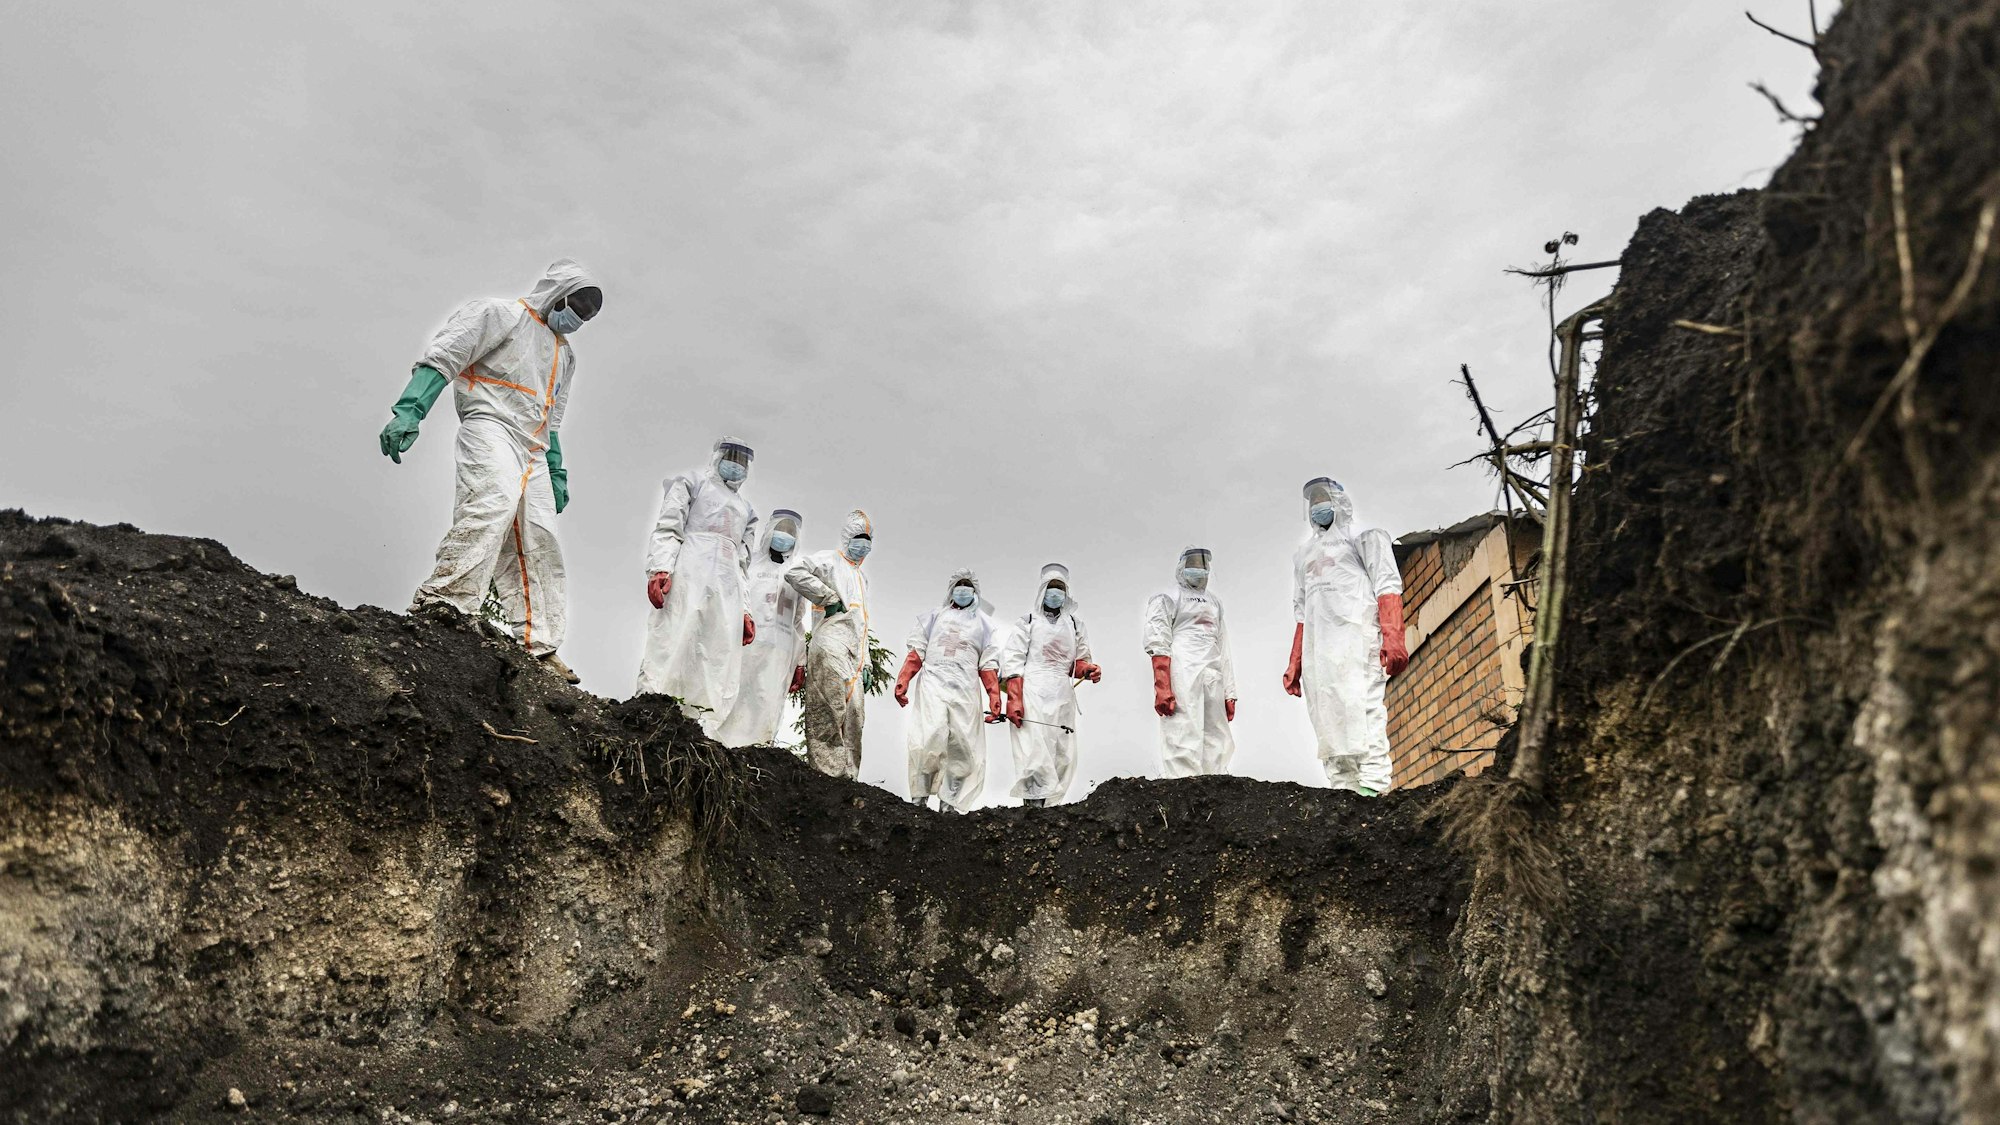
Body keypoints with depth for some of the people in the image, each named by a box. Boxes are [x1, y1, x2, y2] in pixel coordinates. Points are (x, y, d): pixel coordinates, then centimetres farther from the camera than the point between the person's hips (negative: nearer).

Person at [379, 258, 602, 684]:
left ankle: (537, 643, -3)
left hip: (533, 450, 8)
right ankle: (445, 602, -41)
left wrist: (557, 471, 24)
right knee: (494, 501, -33)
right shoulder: (501, 314, 5)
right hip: (490, 427, -8)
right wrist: (408, 411, -19)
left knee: (539, 541, -2)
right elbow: (440, 358, -5)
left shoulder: (565, 352, 30)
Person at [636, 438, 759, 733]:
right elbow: (668, 527, 2)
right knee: (673, 643, -18)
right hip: (690, 570, -5)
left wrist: (744, 610, 15)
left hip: (727, 586, 5)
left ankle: (702, 736, -14)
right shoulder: (693, 482, 17)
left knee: (720, 660, -8)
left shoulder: (745, 509, 33)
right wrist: (659, 568, -15)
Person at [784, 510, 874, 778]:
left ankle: (846, 774, 4)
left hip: (853, 654, 8)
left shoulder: (861, 579, 32)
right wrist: (829, 598, -11)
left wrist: (865, 665, 23)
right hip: (831, 643, -8)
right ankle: (826, 770, -20)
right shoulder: (828, 560, 7)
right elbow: (795, 573, -14)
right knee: (831, 707, -17)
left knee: (854, 712, 3)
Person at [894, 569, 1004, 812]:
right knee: (929, 740, -17)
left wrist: (994, 697, 1)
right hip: (933, 684, -1)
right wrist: (903, 680, -2)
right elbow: (917, 652, 11)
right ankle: (919, 800, -12)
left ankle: (948, 805, -1)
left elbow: (988, 665, 12)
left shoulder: (984, 623, 19)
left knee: (962, 747, -5)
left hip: (966, 690, 1)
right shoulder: (935, 616, 19)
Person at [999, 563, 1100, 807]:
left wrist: (1088, 670, -2)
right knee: (1035, 752, -16)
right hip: (1032, 694, -4)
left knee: (1064, 757, -4)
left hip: (1063, 696, 4)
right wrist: (1014, 701, -10)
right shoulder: (1028, 622, 11)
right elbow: (1012, 661, 2)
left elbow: (1079, 661, 24)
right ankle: (1033, 805, -19)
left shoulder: (1075, 624, 22)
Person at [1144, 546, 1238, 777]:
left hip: (1213, 680, 7)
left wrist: (1229, 693, 17)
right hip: (1182, 675, -6)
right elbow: (1158, 646, -5)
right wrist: (1162, 689, -17)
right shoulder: (1168, 599, 7)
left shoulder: (1215, 603, 27)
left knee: (1217, 745, 0)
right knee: (1184, 742, -14)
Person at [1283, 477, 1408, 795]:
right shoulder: (1304, 555, 33)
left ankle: (1372, 789, -29)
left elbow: (1388, 588, 2)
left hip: (1356, 635, -6)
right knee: (1328, 721, -6)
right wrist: (1295, 663, 17)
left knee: (1360, 711, -21)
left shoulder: (1365, 539, 17)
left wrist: (1393, 637, -15)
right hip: (1316, 647, 6)